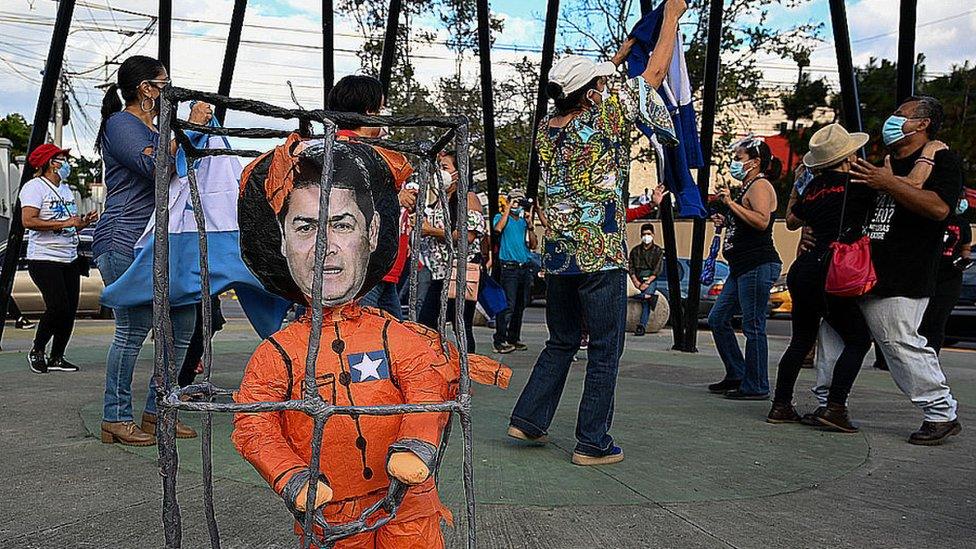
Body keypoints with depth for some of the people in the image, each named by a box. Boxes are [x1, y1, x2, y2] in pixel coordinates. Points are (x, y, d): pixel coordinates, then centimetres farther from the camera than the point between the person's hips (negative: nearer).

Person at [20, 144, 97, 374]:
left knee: (70, 309, 3)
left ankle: (57, 358, 12)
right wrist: (64, 223, -21)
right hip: (44, 259, -8)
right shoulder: (34, 187, -6)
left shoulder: (65, 188, 20)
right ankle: (36, 351, 8)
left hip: (70, 259, 8)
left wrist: (84, 222, 6)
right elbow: (28, 221, -20)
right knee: (58, 307, -14)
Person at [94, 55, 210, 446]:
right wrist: (190, 126, -13)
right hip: (123, 241, -9)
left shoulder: (154, 130, 23)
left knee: (183, 318, 2)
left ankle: (156, 410, 12)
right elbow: (156, 167, -19)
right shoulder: (121, 124, -4)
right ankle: (115, 419, 1)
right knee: (135, 327, -10)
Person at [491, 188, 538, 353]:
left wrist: (529, 223, 3)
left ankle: (514, 338, 17)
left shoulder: (524, 221, 19)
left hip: (525, 268, 6)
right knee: (508, 305, -13)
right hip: (509, 267, -6)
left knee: (520, 306, 8)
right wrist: (507, 209, -7)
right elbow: (498, 228, -18)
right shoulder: (500, 216, 7)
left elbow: (533, 245, 12)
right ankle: (500, 341, -11)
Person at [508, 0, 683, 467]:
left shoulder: (545, 129, 7)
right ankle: (593, 443, 7)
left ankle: (528, 419, 19)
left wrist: (618, 57, 35)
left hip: (557, 258, 6)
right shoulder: (605, 116, -10)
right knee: (605, 350, 3)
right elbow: (656, 73, 0)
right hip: (602, 257, -6)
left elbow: (581, 95, 27)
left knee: (560, 344, 19)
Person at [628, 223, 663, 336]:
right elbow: (631, 268, 10)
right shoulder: (635, 250, 18)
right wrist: (636, 282, -8)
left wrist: (647, 282, -15)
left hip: (651, 279, -3)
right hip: (638, 278, 3)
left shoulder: (658, 251, 10)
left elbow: (658, 270, -1)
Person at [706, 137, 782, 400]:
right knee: (717, 319, 12)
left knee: (753, 327, -5)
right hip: (742, 267, 11)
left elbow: (762, 221, -25)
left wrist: (731, 203, -22)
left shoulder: (760, 185, -9)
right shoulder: (747, 187, 21)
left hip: (758, 265, -11)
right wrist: (725, 222, 15)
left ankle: (756, 386, 2)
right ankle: (736, 374, 20)